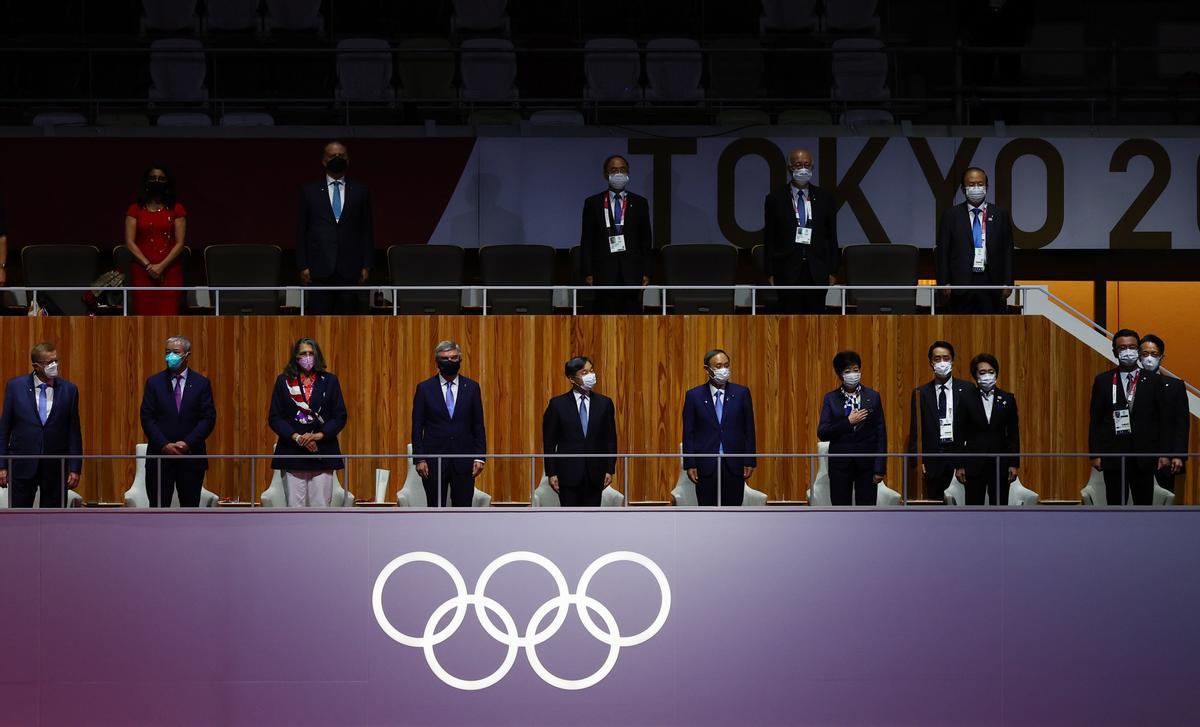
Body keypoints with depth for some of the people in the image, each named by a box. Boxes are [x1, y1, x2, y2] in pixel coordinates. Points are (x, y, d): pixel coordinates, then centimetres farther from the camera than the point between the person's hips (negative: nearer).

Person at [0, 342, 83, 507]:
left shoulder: (69, 390, 2)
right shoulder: (16, 386, 0)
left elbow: (74, 432, 4)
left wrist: (75, 469, -1)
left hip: (55, 469, 1)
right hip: (23, 467, -1)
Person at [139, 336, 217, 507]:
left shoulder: (201, 383, 4)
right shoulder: (154, 382, 5)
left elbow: (209, 418, -1)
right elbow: (147, 418, 0)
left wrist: (188, 443, -13)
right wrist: (164, 445, -12)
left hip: (191, 456, 0)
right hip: (160, 455, 0)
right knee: (158, 508, 0)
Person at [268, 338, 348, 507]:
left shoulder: (329, 381, 8)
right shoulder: (284, 381, 8)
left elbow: (340, 416, 5)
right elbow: (274, 417, 3)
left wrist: (319, 435, -10)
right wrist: (296, 437, -10)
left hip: (322, 453, 0)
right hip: (292, 453, 0)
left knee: (321, 505, -2)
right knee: (295, 506, -1)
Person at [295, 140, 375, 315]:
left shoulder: (360, 191, 11)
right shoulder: (309, 191, 9)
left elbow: (367, 230, 11)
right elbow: (301, 231, 8)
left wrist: (366, 265, 4)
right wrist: (303, 266, 0)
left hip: (349, 269, 1)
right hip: (319, 269, -1)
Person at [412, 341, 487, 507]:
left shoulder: (472, 387, 6)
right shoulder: (424, 388, 3)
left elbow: (478, 426, 7)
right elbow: (417, 427, 2)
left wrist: (480, 457, -1)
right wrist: (419, 459, -5)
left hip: (463, 460, 1)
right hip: (434, 460, -1)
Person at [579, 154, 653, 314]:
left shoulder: (639, 203, 11)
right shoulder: (593, 203, 8)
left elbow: (646, 241, 10)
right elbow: (587, 241, 6)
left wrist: (646, 273, 3)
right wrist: (587, 273, -2)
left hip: (632, 273, 1)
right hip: (604, 274, -1)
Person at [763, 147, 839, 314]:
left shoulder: (825, 198, 8)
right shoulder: (775, 199, 3)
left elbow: (832, 236, 10)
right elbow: (769, 239, 4)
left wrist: (832, 271, 5)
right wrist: (770, 273, -2)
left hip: (817, 272, 1)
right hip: (787, 272, -1)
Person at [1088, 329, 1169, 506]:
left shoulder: (1153, 381, 6)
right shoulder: (1103, 381, 5)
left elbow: (1162, 420, 6)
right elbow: (1095, 421, 4)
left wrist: (1164, 453, 0)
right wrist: (1095, 454, -2)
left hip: (1144, 456, 0)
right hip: (1113, 456, 0)